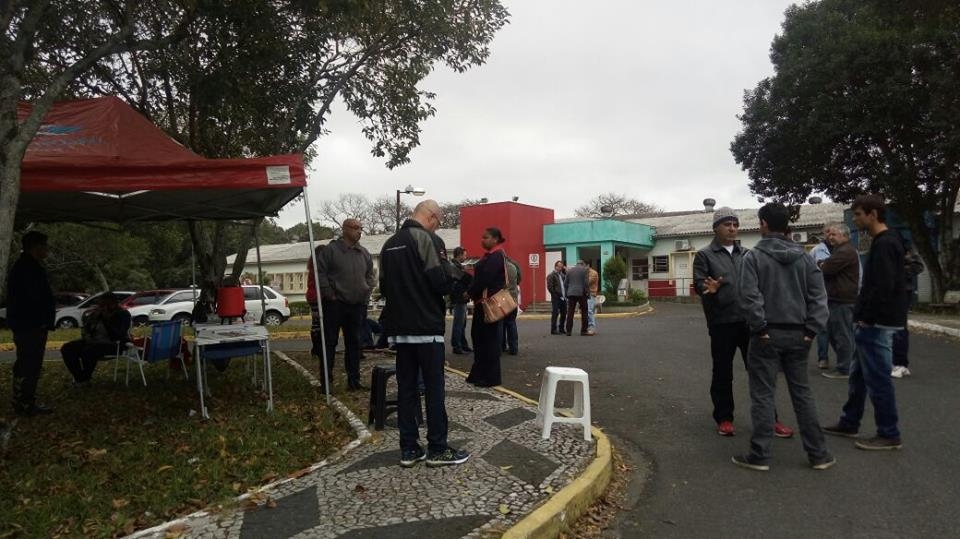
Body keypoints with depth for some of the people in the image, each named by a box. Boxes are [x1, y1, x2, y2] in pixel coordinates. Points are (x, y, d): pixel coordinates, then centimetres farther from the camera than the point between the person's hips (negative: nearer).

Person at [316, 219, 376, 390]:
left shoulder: (364, 253, 11)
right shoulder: (331, 249, -6)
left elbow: (370, 274, 21)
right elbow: (320, 273, -9)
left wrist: (367, 291, 8)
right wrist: (329, 294, -11)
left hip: (357, 305, 6)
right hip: (335, 304, -5)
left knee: (354, 343, 10)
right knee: (330, 342, -1)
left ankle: (354, 380, 18)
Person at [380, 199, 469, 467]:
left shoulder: (390, 244, 12)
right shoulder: (428, 239, -11)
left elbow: (383, 287, 15)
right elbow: (442, 283, -17)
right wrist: (449, 269, 3)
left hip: (399, 327, 7)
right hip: (426, 326, -7)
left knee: (406, 387, 9)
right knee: (434, 388, 1)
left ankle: (409, 449, 14)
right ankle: (437, 449, 8)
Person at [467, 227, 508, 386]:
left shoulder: (496, 256, -13)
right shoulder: (490, 256, 18)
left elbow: (485, 278, -20)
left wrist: (470, 292, -9)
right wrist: (472, 292, 2)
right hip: (483, 302, 10)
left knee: (490, 339, -4)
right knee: (479, 336, 13)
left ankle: (491, 377, 3)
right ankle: (479, 374, 21)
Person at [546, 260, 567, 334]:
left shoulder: (562, 274, 19)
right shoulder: (551, 275, -4)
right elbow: (550, 287, -11)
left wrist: (566, 271, 6)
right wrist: (556, 295, -14)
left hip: (563, 298, 8)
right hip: (556, 298, -8)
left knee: (564, 313, 11)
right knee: (555, 314, -5)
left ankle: (561, 328, 21)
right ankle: (553, 330, 0)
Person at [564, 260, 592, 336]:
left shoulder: (569, 270, 12)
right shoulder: (584, 270, 0)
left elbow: (566, 283, 11)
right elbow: (586, 283, -8)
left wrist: (567, 294, 15)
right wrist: (587, 292, -1)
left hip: (571, 293, 4)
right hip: (581, 293, -4)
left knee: (570, 312, 4)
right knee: (584, 312, 4)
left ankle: (568, 331, 3)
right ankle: (584, 331, 3)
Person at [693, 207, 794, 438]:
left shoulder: (746, 254, 15)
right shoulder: (704, 255, 2)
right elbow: (698, 283, -7)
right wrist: (710, 289, -29)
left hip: (749, 321, 4)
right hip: (722, 323, -3)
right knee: (723, 373, 6)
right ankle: (724, 418, 19)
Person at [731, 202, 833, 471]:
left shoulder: (754, 256, -9)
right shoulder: (804, 257, 6)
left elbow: (749, 296, -18)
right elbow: (818, 295, 1)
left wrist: (760, 327, -11)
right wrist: (812, 329, 1)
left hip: (768, 335, -4)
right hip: (798, 335, 5)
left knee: (763, 395, 2)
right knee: (802, 393, 14)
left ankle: (759, 456, 7)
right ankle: (818, 453, 19)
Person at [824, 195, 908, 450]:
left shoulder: (884, 244, -18)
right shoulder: (885, 242, 15)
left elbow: (883, 287, -25)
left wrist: (866, 318, -16)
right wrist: (864, 316, 16)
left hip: (877, 324, -11)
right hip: (875, 322, 11)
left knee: (878, 380, -1)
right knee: (858, 376, 17)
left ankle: (889, 435, 9)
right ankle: (849, 423, 28)